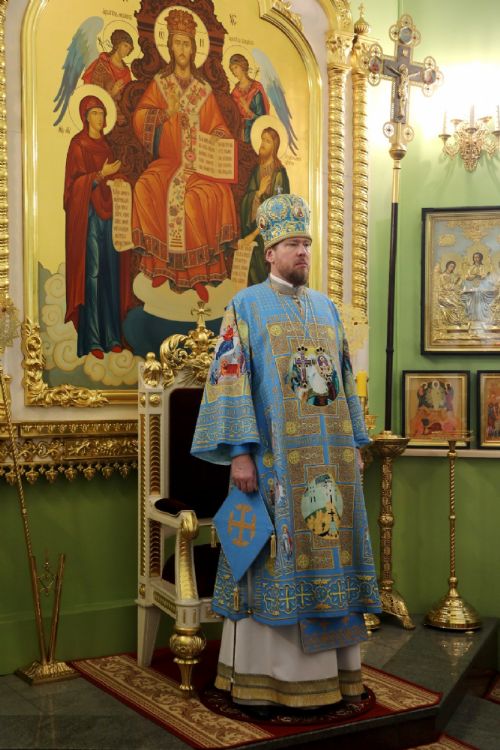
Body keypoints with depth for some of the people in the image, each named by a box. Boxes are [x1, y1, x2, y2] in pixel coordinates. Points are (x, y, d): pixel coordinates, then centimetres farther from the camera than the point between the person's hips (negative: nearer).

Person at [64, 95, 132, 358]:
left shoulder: (105, 144, 16)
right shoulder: (78, 144, -3)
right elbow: (76, 182, -11)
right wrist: (101, 175, -22)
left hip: (108, 211, 7)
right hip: (87, 213, -6)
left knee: (111, 272, 5)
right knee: (91, 272, -8)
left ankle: (110, 334, 11)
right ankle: (91, 339, -6)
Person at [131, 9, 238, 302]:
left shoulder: (204, 89, 13)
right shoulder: (159, 83, 11)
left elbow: (217, 127, 10)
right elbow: (139, 118, -1)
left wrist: (220, 144, -12)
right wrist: (166, 112, -17)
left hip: (199, 162, 0)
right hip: (168, 161, 0)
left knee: (216, 192, -32)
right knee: (147, 188, -32)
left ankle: (199, 271, -24)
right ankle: (161, 265, -22)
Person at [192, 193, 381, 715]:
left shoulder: (326, 308, 16)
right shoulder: (246, 306, 1)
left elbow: (345, 378, 18)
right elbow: (233, 379, -7)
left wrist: (353, 443, 12)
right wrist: (240, 451, -16)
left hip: (329, 456, 5)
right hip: (275, 455, -5)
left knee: (328, 552, 7)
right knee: (274, 556, -3)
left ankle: (331, 667, 18)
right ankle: (261, 678, 8)